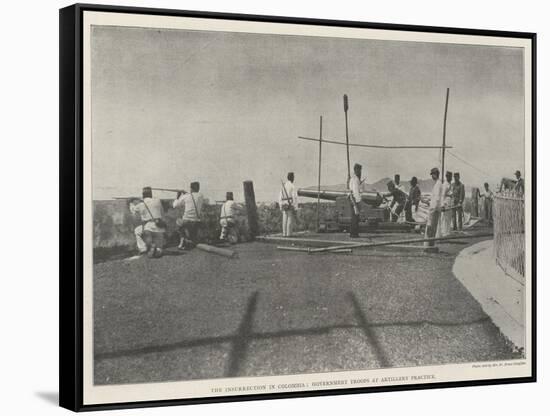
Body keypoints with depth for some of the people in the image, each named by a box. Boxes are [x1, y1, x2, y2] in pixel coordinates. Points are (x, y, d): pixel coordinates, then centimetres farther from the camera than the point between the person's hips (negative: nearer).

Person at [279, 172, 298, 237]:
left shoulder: (282, 186, 8)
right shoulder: (292, 186, -10)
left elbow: (280, 197, 11)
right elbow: (295, 197, -14)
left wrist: (281, 207, 16)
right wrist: (295, 208, -12)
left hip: (284, 205, 6)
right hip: (290, 206, -6)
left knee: (285, 220, 7)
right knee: (290, 220, -4)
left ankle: (284, 234, 5)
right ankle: (289, 234, -6)